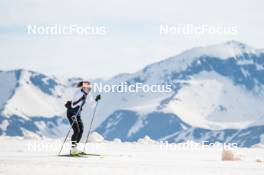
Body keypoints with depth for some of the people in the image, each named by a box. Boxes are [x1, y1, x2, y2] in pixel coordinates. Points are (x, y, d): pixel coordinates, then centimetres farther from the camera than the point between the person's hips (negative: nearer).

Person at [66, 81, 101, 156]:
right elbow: (73, 105, -28)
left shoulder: (88, 94, 0)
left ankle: (74, 148, 8)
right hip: (71, 113, -8)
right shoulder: (78, 93, -24)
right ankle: (73, 149, -12)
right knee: (76, 130, -16)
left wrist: (96, 99, -12)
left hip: (77, 114, 8)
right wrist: (81, 99, -37)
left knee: (81, 130, 0)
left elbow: (92, 104, 5)